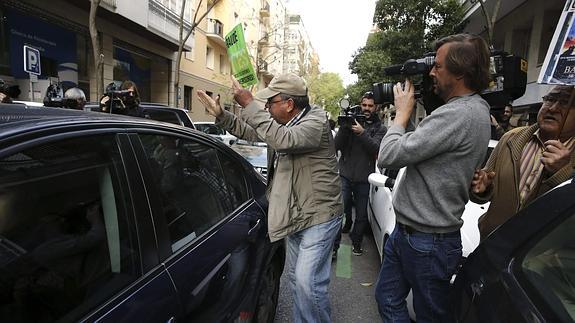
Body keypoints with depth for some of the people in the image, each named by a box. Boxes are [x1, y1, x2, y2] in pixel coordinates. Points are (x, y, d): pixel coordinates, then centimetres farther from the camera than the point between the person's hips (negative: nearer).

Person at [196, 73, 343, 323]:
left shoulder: (316, 122, -19)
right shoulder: (284, 124, 8)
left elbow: (283, 140, -37)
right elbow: (251, 133, 18)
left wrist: (250, 105, -31)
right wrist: (221, 114, 8)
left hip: (319, 217, -9)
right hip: (295, 215, 9)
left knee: (307, 282, -10)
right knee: (295, 278, 18)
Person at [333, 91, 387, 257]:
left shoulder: (380, 129, 6)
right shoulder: (350, 121, 6)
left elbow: (376, 148, -13)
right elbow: (336, 146, -3)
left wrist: (362, 133, -28)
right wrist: (344, 128, -18)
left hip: (364, 179, 1)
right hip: (345, 175, 0)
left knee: (361, 215, 10)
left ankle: (356, 244, 28)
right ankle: (334, 246, 3)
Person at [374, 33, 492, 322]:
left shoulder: (460, 115, -24)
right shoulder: (471, 111, 10)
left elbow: (388, 156, -25)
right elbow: (418, 148, 12)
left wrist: (403, 112, -10)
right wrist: (418, 109, 4)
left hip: (426, 242, -10)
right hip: (406, 232, 10)